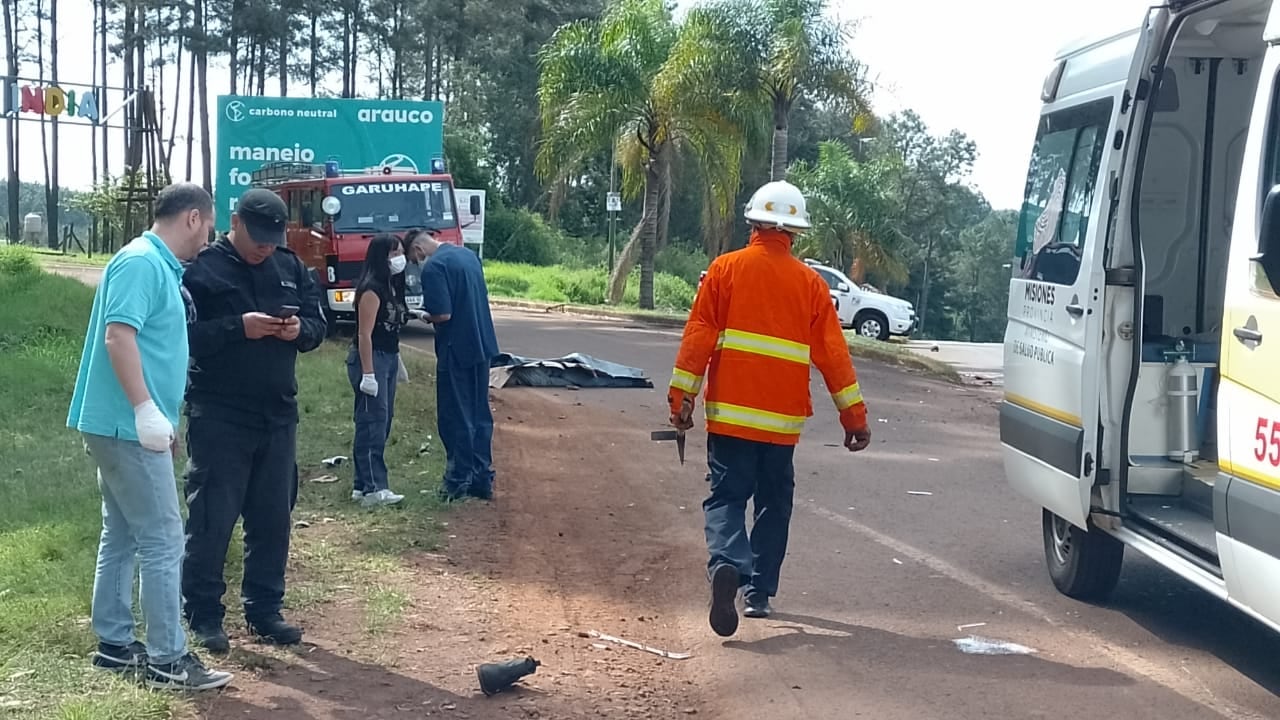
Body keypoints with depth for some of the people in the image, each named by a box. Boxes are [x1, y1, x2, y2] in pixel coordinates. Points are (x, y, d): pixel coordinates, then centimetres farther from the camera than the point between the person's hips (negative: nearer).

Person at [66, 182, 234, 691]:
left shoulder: (158, 265, 16)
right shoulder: (142, 262, -14)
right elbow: (118, 336, -25)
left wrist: (162, 417, 27)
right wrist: (146, 409, -27)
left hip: (121, 426, 11)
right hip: (129, 425, -11)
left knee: (122, 538, 15)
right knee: (162, 542, -7)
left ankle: (114, 644, 22)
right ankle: (167, 661, -3)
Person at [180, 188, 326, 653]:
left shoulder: (291, 268, 10)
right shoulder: (201, 269, -6)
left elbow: (317, 324, 13)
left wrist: (300, 330, -10)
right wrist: (238, 328, -24)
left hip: (278, 415, 5)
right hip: (218, 416, -5)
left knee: (274, 519, 10)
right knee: (212, 518, -1)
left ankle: (264, 610, 21)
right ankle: (203, 615, 9)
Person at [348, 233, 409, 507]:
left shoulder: (392, 286, 12)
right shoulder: (372, 289, -16)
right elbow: (365, 334, -19)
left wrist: (396, 362, 18)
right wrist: (368, 374, -22)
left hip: (388, 358, 10)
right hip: (370, 359, -10)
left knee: (382, 423, 11)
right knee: (372, 423, -9)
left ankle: (363, 485, 17)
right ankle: (374, 489, -10)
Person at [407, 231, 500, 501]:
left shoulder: (434, 267, -15)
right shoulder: (467, 254, 11)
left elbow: (443, 314, -22)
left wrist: (427, 317, -1)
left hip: (457, 350, -8)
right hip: (483, 345, 8)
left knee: (455, 418, 3)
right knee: (480, 415, 13)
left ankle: (459, 481, 9)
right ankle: (482, 479, 18)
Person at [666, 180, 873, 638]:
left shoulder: (726, 269, 0)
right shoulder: (809, 283, 4)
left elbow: (698, 337, -5)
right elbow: (833, 353, 3)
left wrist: (681, 397, -2)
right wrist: (854, 415, 7)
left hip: (730, 413, -1)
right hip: (782, 418, 1)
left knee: (726, 497, 2)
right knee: (774, 504, 15)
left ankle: (726, 564, -26)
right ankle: (758, 593, 16)